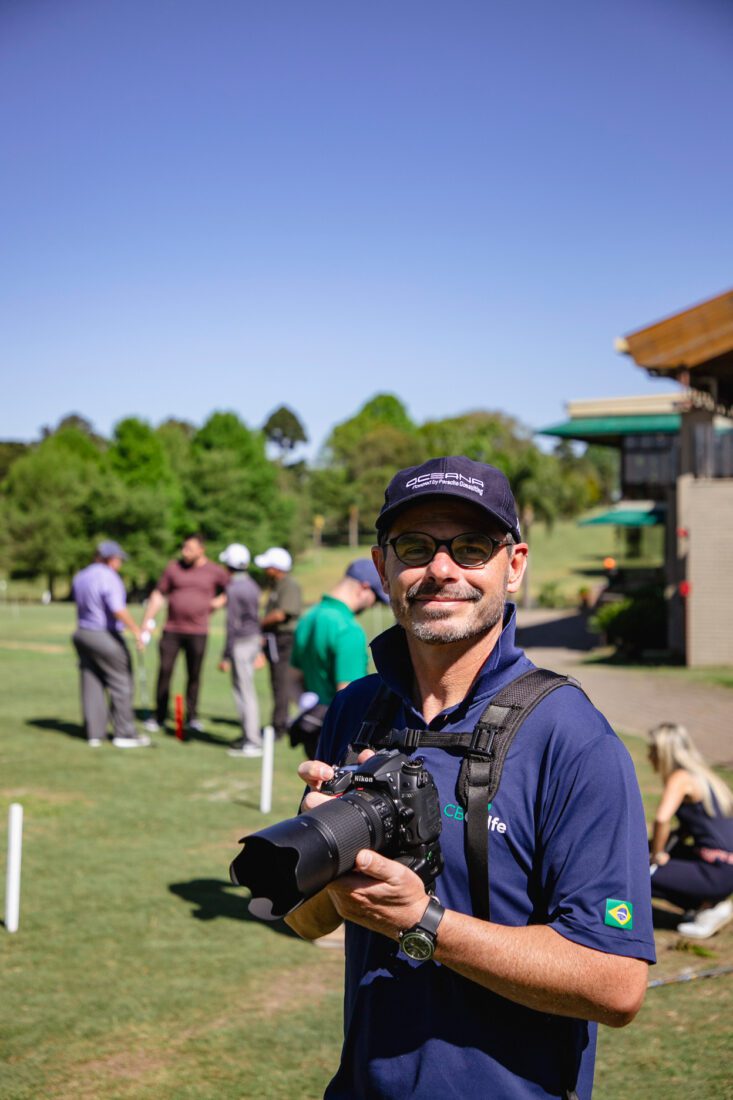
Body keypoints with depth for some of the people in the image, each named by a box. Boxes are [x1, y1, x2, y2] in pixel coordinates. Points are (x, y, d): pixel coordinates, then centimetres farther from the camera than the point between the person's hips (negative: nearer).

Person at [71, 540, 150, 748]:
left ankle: (94, 733, 10)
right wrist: (136, 630, -20)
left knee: (91, 686, 9)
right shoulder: (109, 577, -16)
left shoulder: (79, 577, 9)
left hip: (82, 634, 8)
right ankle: (124, 733, 4)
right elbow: (118, 610, -25)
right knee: (121, 684, 1)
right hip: (105, 637, -8)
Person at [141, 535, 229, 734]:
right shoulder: (173, 568, 3)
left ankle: (192, 717, 16)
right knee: (164, 671, -3)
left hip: (198, 632, -1)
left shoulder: (215, 572, 1)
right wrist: (145, 624, -2)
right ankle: (159, 717, 5)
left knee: (194, 675, 5)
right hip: (171, 630, 1)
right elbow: (158, 596, 4)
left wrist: (219, 601, -1)